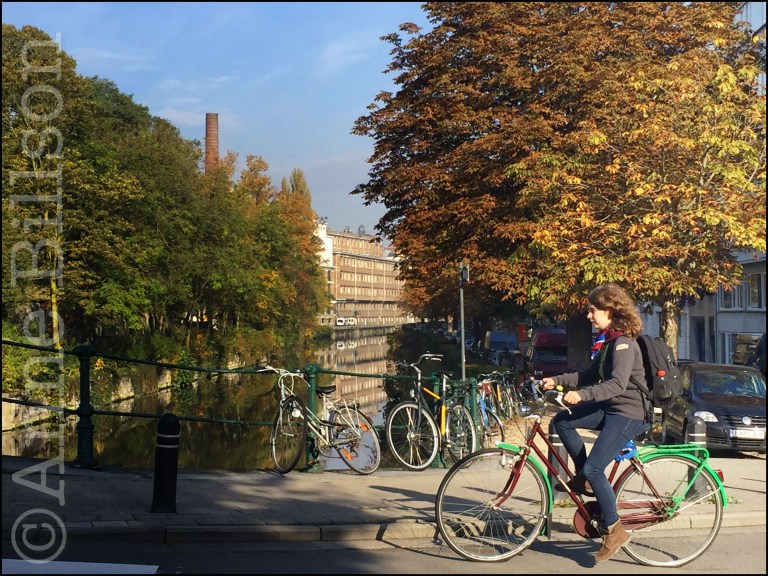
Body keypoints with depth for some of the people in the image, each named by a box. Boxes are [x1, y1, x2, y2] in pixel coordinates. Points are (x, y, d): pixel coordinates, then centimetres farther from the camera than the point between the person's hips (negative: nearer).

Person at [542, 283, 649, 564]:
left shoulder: (624, 343, -18)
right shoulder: (610, 341, 13)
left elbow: (617, 383, -29)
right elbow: (590, 376, 16)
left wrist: (582, 394, -40)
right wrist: (557, 380, 6)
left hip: (628, 413, -10)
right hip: (610, 407, 10)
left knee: (593, 468, -15)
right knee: (561, 421, 1)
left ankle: (613, 530, 0)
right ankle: (583, 479, 10)